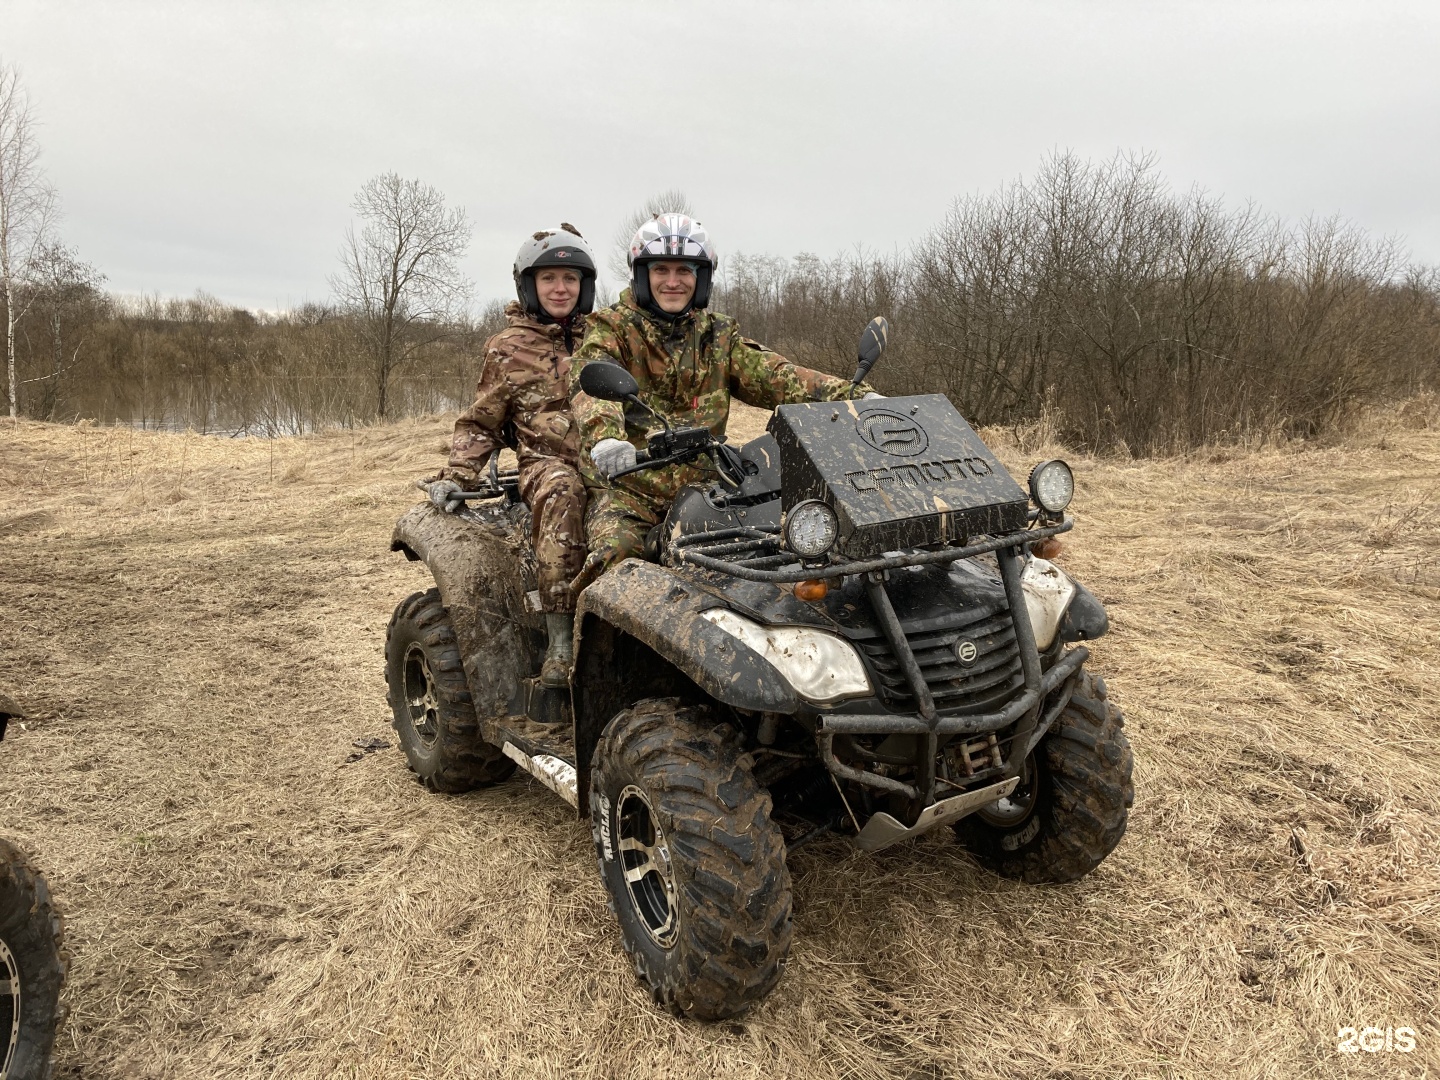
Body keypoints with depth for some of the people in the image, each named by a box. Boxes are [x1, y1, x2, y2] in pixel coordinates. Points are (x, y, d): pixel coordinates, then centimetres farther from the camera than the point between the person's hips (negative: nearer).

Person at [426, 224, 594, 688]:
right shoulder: (509, 348, 11)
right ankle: (560, 642, -40)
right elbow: (480, 423, 14)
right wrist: (455, 476, 0)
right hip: (547, 463, -3)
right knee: (562, 491, -41)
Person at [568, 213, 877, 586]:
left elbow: (775, 375, 3)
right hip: (624, 487, -3)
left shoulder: (720, 335, 15)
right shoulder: (611, 328, 2)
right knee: (614, 555, -28)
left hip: (702, 485, 3)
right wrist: (604, 437, -41)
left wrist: (856, 395, -12)